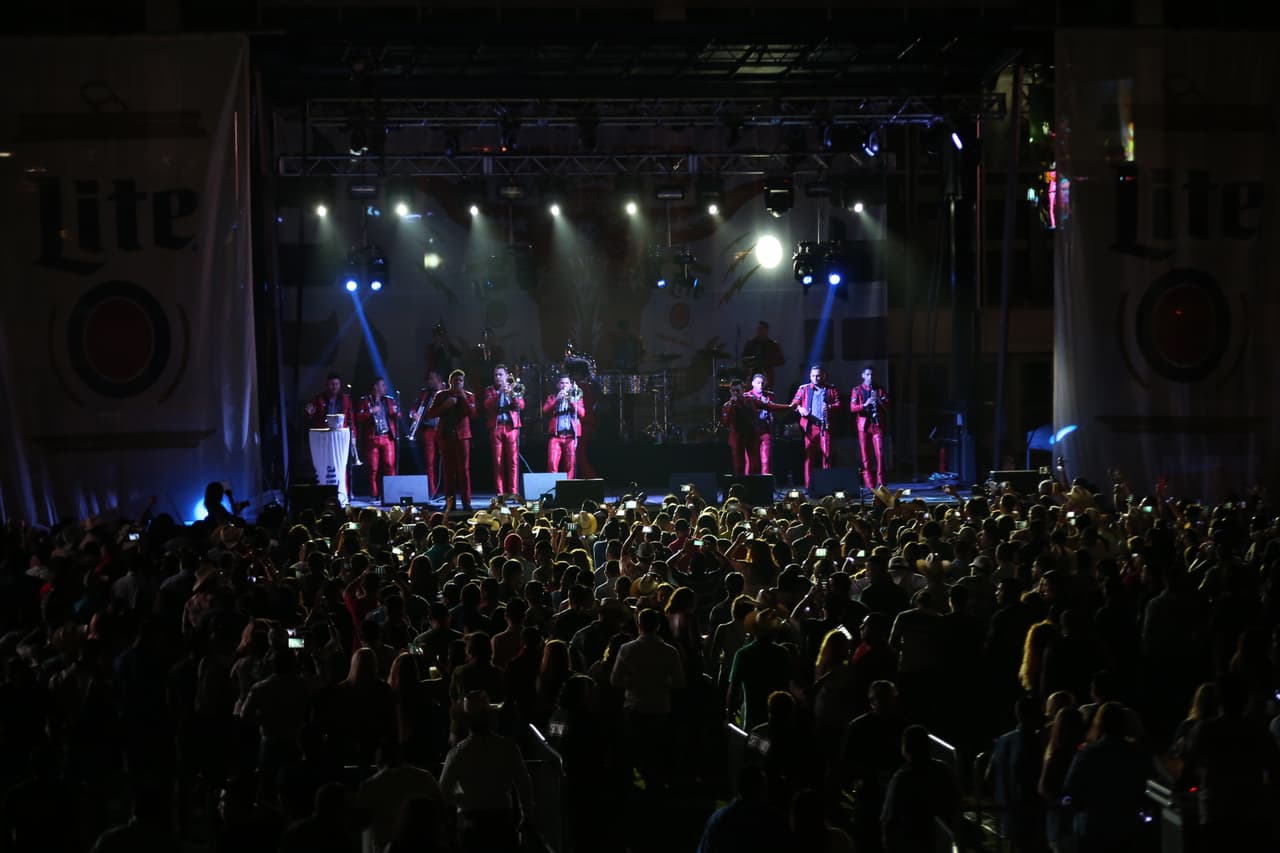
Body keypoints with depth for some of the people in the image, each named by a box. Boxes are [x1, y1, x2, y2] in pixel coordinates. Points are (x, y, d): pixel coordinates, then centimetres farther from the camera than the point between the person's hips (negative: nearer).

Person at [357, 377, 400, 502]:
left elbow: (398, 417, 17)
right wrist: (371, 412, -15)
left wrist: (396, 412, -5)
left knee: (390, 466, -6)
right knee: (373, 468, -1)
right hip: (372, 438, -2)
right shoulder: (365, 401, 5)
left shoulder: (389, 400, 16)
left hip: (387, 437, 2)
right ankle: (375, 495, 4)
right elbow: (359, 418, -3)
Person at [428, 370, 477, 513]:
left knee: (464, 469, -7)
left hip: (462, 435, -1)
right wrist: (445, 405, -10)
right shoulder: (441, 395, 10)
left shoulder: (468, 396, 8)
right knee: (449, 469, 0)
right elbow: (431, 414, 3)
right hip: (446, 435, 1)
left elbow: (472, 413, -7)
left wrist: (463, 398, -13)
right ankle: (450, 503, 2)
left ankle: (466, 502, -6)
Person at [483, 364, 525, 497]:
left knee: (513, 461, -6)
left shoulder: (514, 389, 15)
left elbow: (521, 406, 3)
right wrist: (499, 393, -12)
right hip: (496, 427, 0)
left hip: (512, 427, 0)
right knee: (498, 461, -4)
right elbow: (488, 405, -4)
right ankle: (500, 493, -3)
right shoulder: (490, 390, 14)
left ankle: (513, 492, -7)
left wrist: (512, 394, -10)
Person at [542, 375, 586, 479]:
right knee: (552, 464, -14)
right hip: (555, 435, 0)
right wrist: (557, 399, -9)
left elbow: (582, 413, 1)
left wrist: (571, 401, -11)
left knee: (571, 465, -7)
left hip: (571, 436, 0)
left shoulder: (576, 398, 18)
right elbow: (545, 410, 0)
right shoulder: (552, 398, 19)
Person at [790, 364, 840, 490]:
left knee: (826, 455, -3)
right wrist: (799, 408, -14)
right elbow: (794, 403, 8)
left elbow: (838, 405, 7)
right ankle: (808, 486, -2)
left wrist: (830, 407, -13)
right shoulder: (804, 389, 14)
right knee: (809, 456, -3)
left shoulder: (832, 389, 14)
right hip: (809, 426, 0)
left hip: (825, 426, 0)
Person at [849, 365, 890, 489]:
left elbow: (887, 405, 3)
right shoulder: (857, 390, 7)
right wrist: (865, 404, -21)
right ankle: (869, 485, 1)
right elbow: (852, 408, -5)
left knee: (880, 454, -10)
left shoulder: (880, 389, 12)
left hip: (878, 425, 0)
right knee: (865, 456, -1)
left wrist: (879, 400, -15)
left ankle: (881, 483, -9)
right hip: (863, 426, 0)